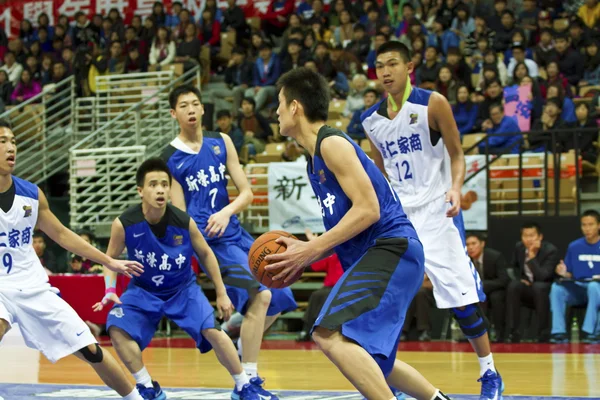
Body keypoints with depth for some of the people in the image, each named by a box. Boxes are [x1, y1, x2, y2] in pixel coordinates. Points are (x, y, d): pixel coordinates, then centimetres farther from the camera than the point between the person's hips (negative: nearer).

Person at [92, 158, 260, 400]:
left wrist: (221, 294, 0)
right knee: (117, 329, -21)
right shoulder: (124, 224, -22)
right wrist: (110, 291, -20)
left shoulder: (184, 222, -21)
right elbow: (110, 259, -3)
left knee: (213, 331, -18)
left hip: (183, 289, -1)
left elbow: (206, 254, -3)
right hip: (143, 291, 1)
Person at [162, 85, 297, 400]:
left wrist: (227, 212, -16)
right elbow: (180, 215, -6)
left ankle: (237, 341, 33)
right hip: (210, 239, -6)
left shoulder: (221, 143, 7)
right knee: (261, 296, -22)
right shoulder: (169, 159, -4)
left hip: (235, 231, 6)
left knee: (280, 300, 9)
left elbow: (246, 192, 4)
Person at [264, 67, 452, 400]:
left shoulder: (332, 143, -11)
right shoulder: (316, 158, 19)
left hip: (390, 250, -11)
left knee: (330, 335, -25)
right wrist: (306, 252, 10)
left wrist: (311, 250, -18)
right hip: (374, 255, 11)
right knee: (371, 360, 22)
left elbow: (368, 209, -19)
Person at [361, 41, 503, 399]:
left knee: (461, 295, -4)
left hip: (435, 212, -4)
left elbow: (457, 155, -3)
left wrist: (455, 189, -21)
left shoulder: (433, 104, -7)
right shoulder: (372, 120, 7)